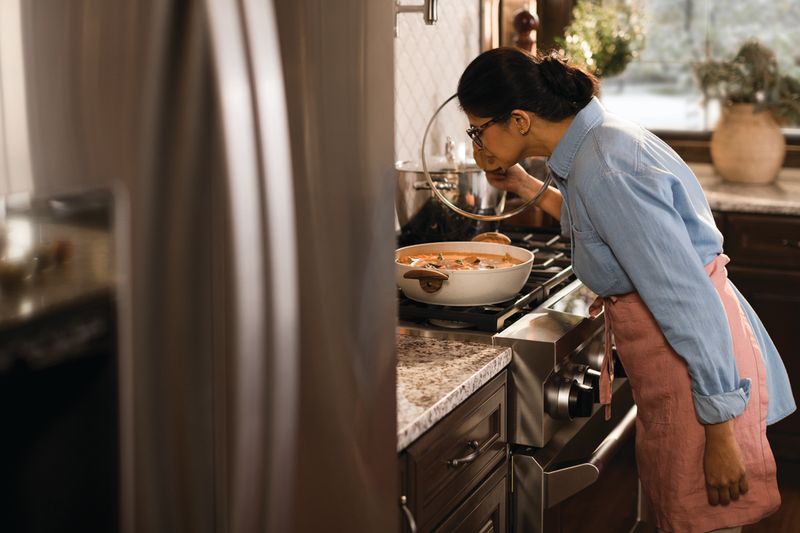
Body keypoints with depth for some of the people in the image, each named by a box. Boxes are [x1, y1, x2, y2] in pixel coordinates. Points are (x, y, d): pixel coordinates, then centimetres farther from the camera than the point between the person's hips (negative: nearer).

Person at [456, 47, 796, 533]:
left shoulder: (603, 170, -24)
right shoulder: (596, 136, 5)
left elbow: (689, 301, -25)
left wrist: (720, 431, -22)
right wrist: (529, 188, 17)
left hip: (700, 370, -10)